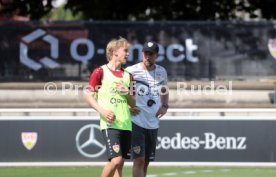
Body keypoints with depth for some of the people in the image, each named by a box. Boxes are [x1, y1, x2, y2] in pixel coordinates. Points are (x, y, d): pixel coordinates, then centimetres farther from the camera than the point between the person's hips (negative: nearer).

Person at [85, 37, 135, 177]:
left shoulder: (127, 75, 17)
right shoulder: (100, 72, 0)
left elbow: (133, 104, 20)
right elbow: (89, 96, -2)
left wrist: (128, 94, -1)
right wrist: (102, 111, -15)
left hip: (126, 124, 6)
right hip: (109, 124, -6)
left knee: (120, 162, 4)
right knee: (116, 160, -17)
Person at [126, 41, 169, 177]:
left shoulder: (161, 72, 8)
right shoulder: (132, 71, -9)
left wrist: (165, 106, 11)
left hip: (153, 123, 6)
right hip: (137, 121, -6)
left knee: (146, 161, 11)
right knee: (139, 160, -14)